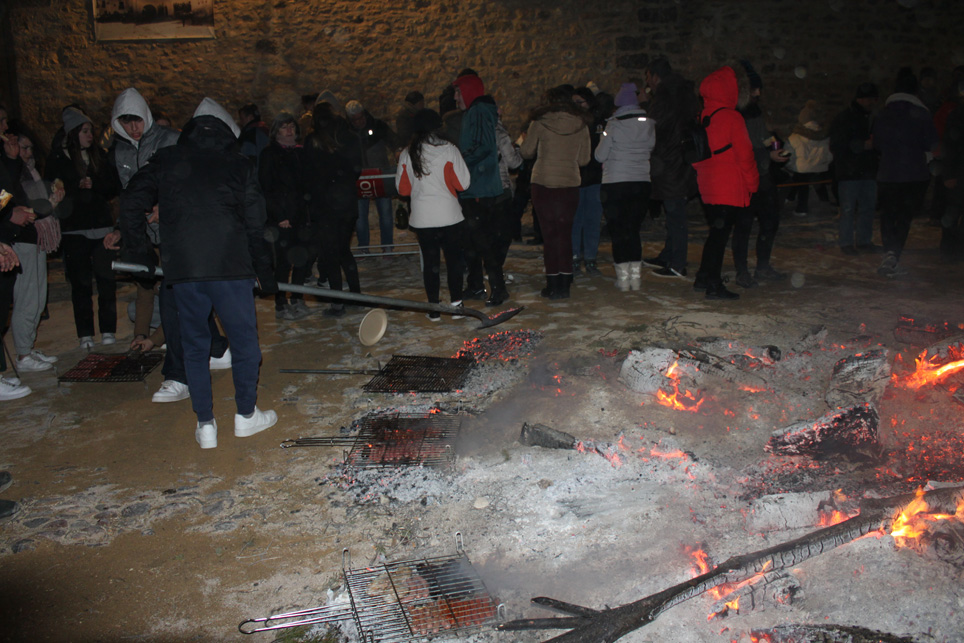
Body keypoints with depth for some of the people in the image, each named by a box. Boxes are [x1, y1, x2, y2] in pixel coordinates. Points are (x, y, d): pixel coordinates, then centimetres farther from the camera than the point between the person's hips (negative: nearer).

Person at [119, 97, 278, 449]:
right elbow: (255, 225, 5)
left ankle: (205, 424, 15)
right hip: (229, 266, -2)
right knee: (243, 338, 12)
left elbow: (131, 204, 6)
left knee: (194, 344, 13)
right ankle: (246, 414, 21)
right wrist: (265, 274, 12)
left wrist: (138, 250, 14)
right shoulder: (238, 165, 6)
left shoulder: (166, 160, 11)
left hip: (181, 268, 2)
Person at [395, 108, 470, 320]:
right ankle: (456, 303, 15)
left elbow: (402, 188, 3)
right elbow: (463, 183, -9)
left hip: (422, 218, 2)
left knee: (429, 261, 9)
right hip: (449, 215, -2)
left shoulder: (407, 154, -3)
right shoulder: (448, 150, -10)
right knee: (454, 259, 11)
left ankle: (434, 308, 13)